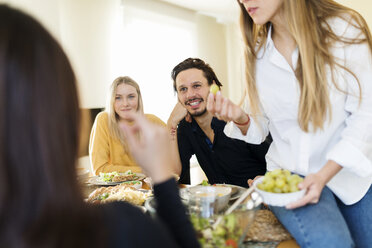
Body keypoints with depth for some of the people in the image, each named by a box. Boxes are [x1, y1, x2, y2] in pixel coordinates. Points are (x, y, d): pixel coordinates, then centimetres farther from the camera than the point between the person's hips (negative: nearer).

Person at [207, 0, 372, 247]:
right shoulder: (256, 53, 2)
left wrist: (324, 174, -20)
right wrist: (240, 119, -17)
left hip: (349, 170, 0)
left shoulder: (343, 28, -8)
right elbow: (259, 129, 6)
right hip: (288, 172, 1)